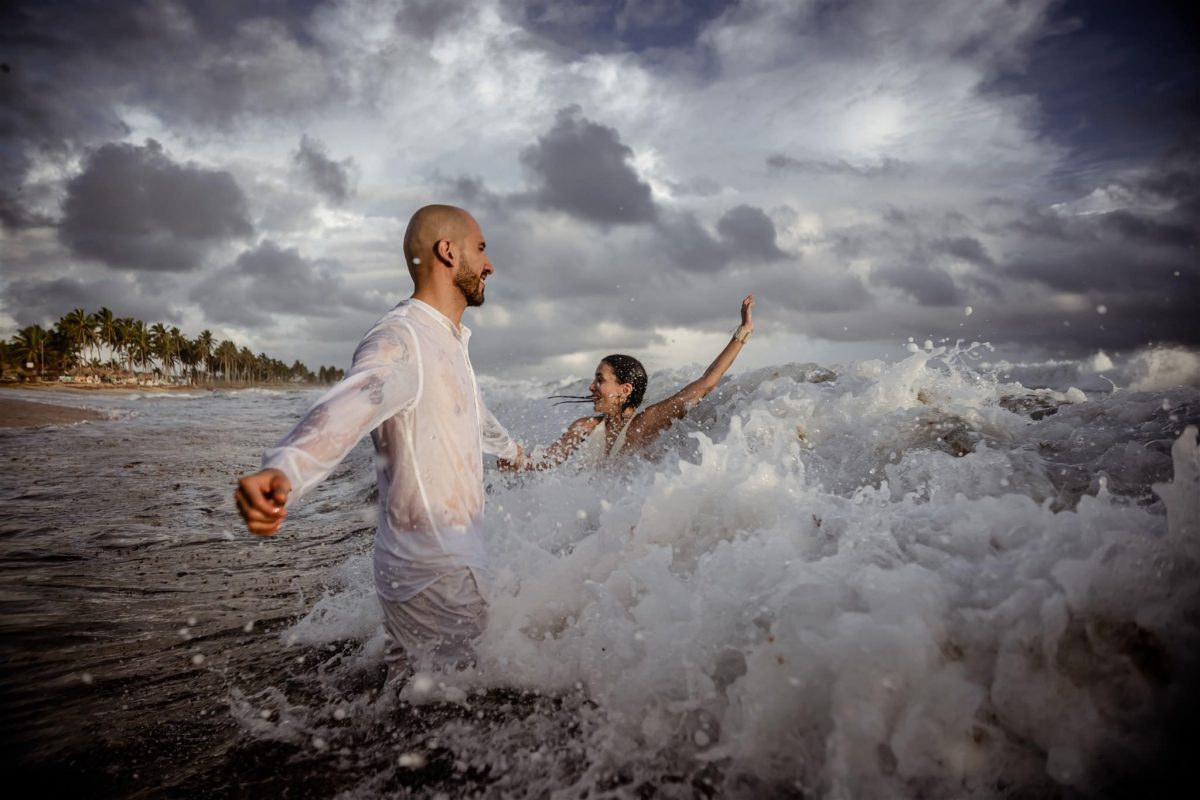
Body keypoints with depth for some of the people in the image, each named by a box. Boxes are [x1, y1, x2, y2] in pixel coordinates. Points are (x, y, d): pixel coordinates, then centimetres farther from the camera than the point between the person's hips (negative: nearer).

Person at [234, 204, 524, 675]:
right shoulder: (399, 340, -17)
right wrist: (282, 472, -57)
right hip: (438, 578, -9)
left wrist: (510, 448, 54)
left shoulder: (448, 342, 15)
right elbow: (346, 407, -37)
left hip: (450, 562, 9)